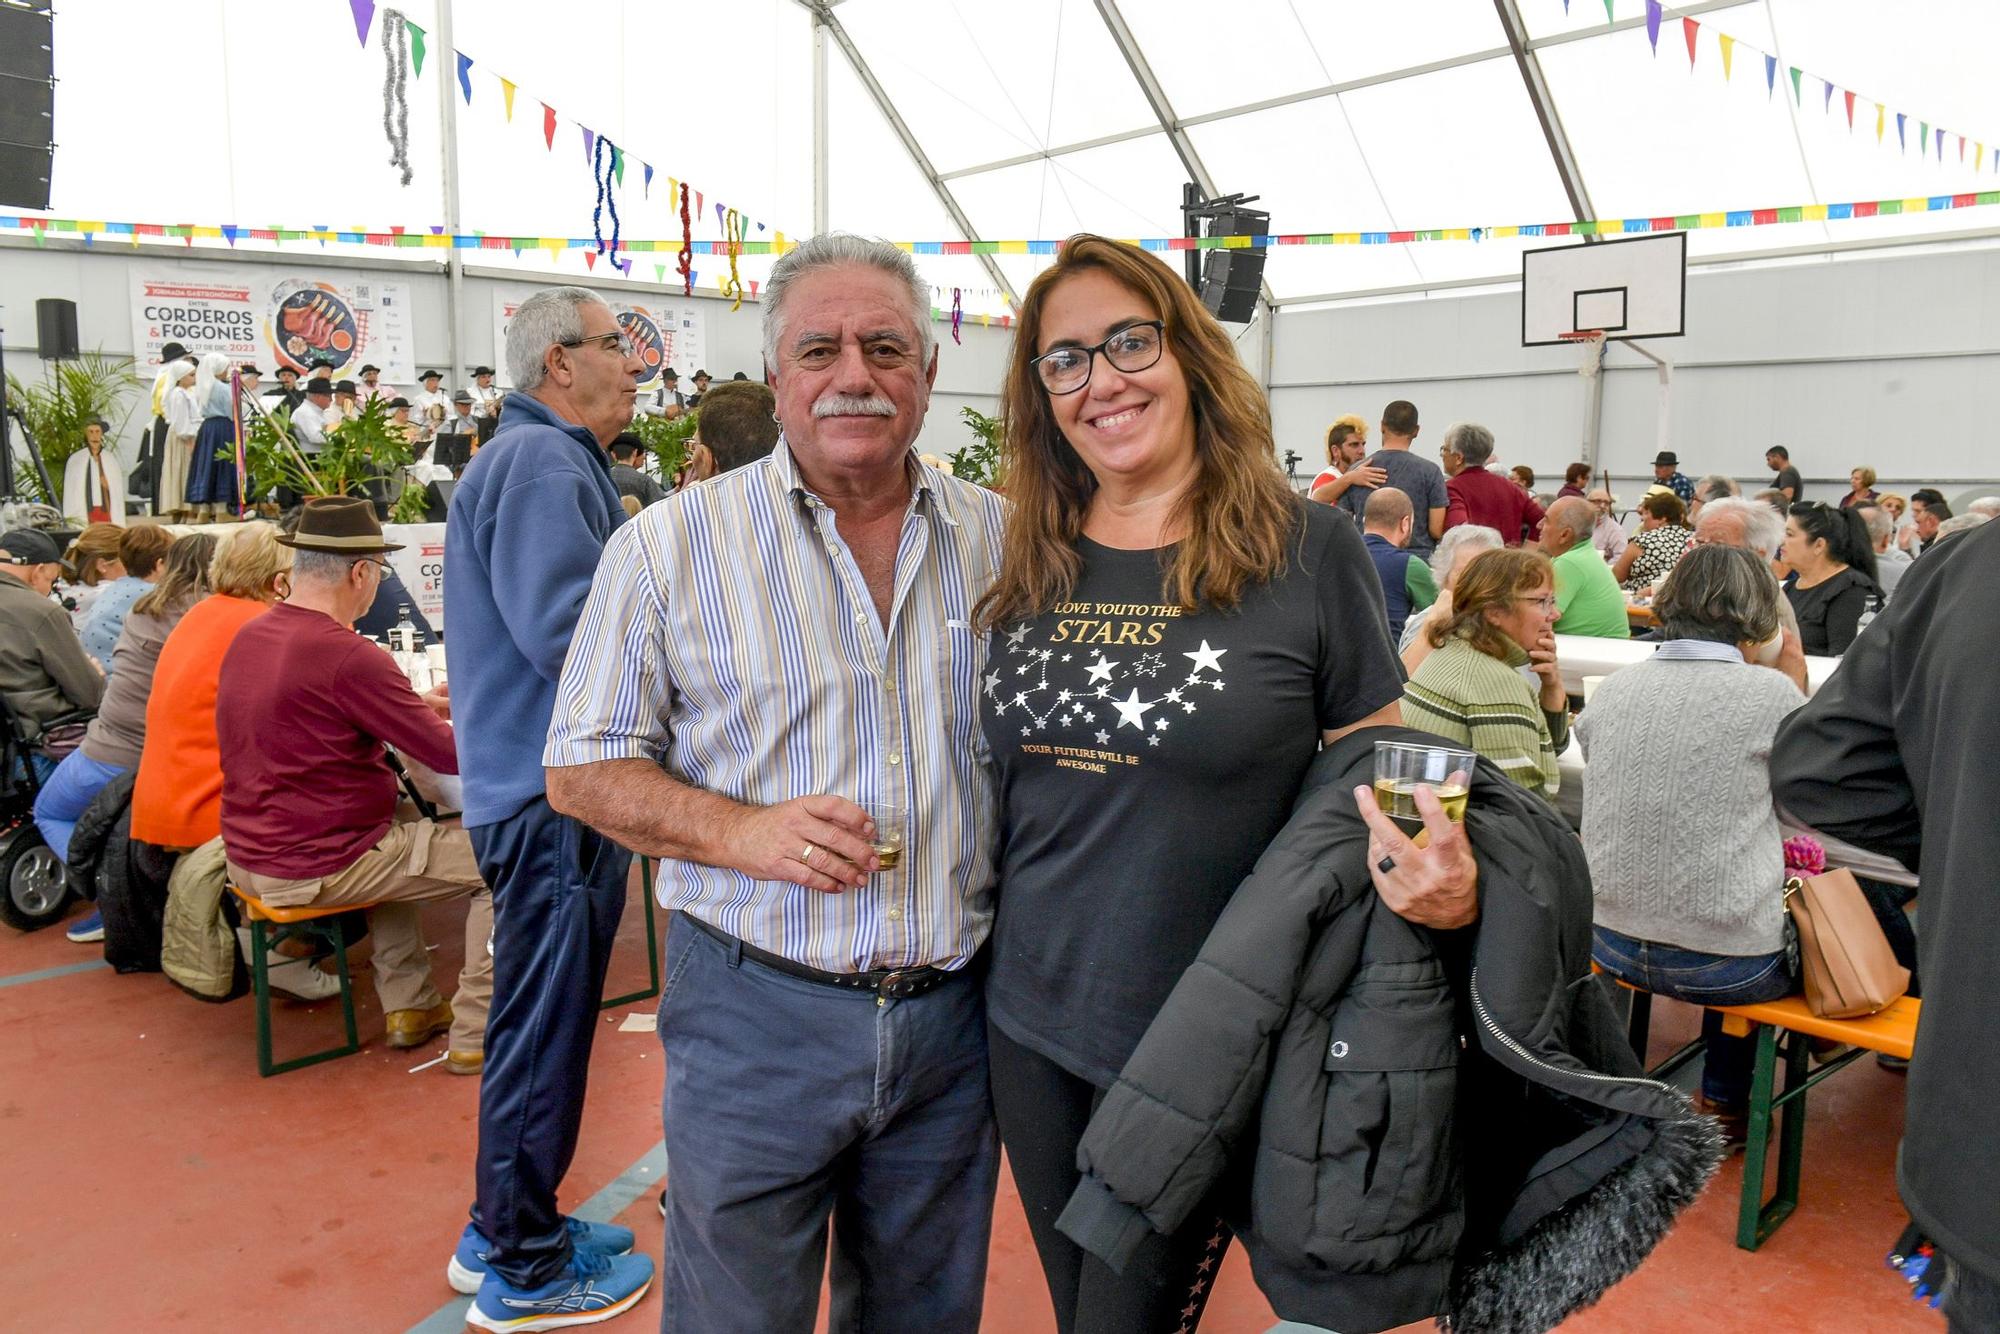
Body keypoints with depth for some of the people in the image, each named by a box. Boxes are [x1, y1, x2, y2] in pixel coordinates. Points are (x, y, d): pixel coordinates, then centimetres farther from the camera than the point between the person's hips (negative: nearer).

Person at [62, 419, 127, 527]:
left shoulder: (111, 459, 8)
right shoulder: (74, 460, 4)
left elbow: (118, 490, 12)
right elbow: (70, 492, 5)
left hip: (106, 511, 1)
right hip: (85, 513, -1)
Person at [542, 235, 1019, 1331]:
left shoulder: (1002, 539, 4)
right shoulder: (672, 543, -4)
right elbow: (583, 770, -1)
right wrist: (740, 830, -18)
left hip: (954, 1014, 3)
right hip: (755, 1008, -2)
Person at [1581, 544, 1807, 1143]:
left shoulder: (1613, 687, -2)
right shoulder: (1771, 693, -12)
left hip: (1612, 944, 4)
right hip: (1727, 967, -4)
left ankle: (1721, 1096, 40)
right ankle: (1724, 1100, 36)